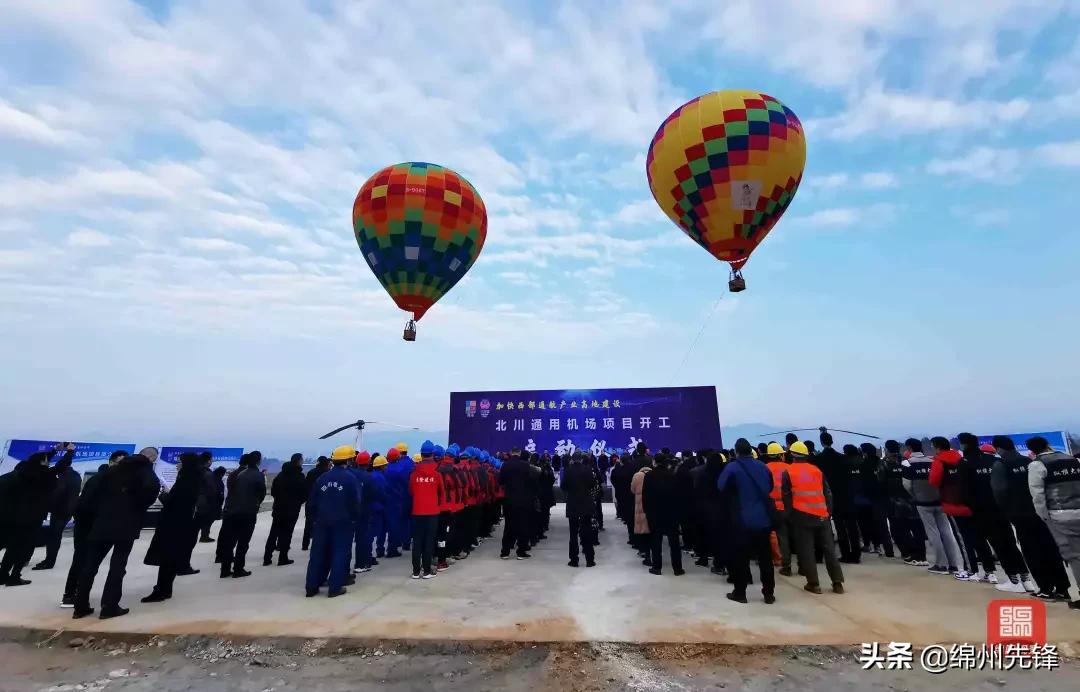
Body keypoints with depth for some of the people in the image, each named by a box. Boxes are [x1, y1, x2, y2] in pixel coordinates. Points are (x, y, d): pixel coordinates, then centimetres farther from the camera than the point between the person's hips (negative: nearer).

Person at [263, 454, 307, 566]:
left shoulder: (280, 475, 7)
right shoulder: (300, 477, -12)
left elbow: (273, 491, 8)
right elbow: (305, 495, -10)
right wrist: (298, 502, 9)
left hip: (278, 509, 5)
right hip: (292, 510, -5)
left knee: (273, 534, 12)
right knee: (287, 534, 3)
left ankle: (267, 558, 12)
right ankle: (283, 558, 6)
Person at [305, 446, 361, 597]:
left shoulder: (322, 478, 6)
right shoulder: (350, 477, -10)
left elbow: (312, 502, 8)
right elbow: (355, 501, -13)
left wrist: (316, 518, 18)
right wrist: (354, 518, 2)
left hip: (322, 522, 5)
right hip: (343, 522, -5)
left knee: (318, 553, 12)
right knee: (340, 553, 3)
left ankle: (311, 587, 17)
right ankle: (335, 587, 4)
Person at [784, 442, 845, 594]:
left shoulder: (788, 472, -1)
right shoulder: (816, 470, 11)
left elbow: (786, 496, -1)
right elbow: (828, 493, 11)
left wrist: (790, 514, 8)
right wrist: (829, 512, 15)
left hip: (802, 516, -4)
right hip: (821, 515, 4)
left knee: (806, 551, 3)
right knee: (829, 549, 12)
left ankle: (814, 584, 5)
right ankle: (837, 583, 14)